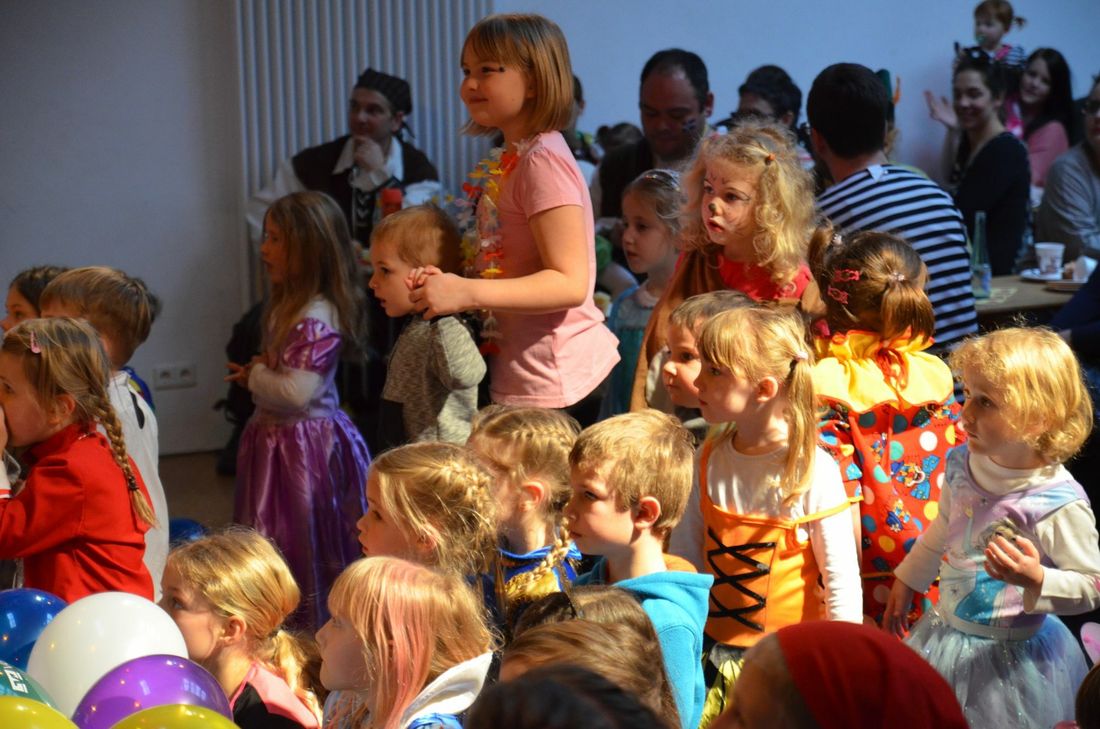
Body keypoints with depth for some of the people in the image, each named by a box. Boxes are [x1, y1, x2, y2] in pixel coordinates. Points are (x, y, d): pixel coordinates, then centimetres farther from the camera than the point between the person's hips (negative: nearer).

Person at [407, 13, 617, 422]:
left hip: (551, 384, -9)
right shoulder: (510, 161, 13)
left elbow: (569, 283, -22)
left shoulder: (543, 160, -15)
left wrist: (465, 293, -28)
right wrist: (447, 283, 0)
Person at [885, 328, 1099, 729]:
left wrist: (1036, 580, -34)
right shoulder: (963, 465, -6)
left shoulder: (1059, 504, -26)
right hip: (943, 632, 6)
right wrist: (906, 582, 22)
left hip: (1009, 658, -6)